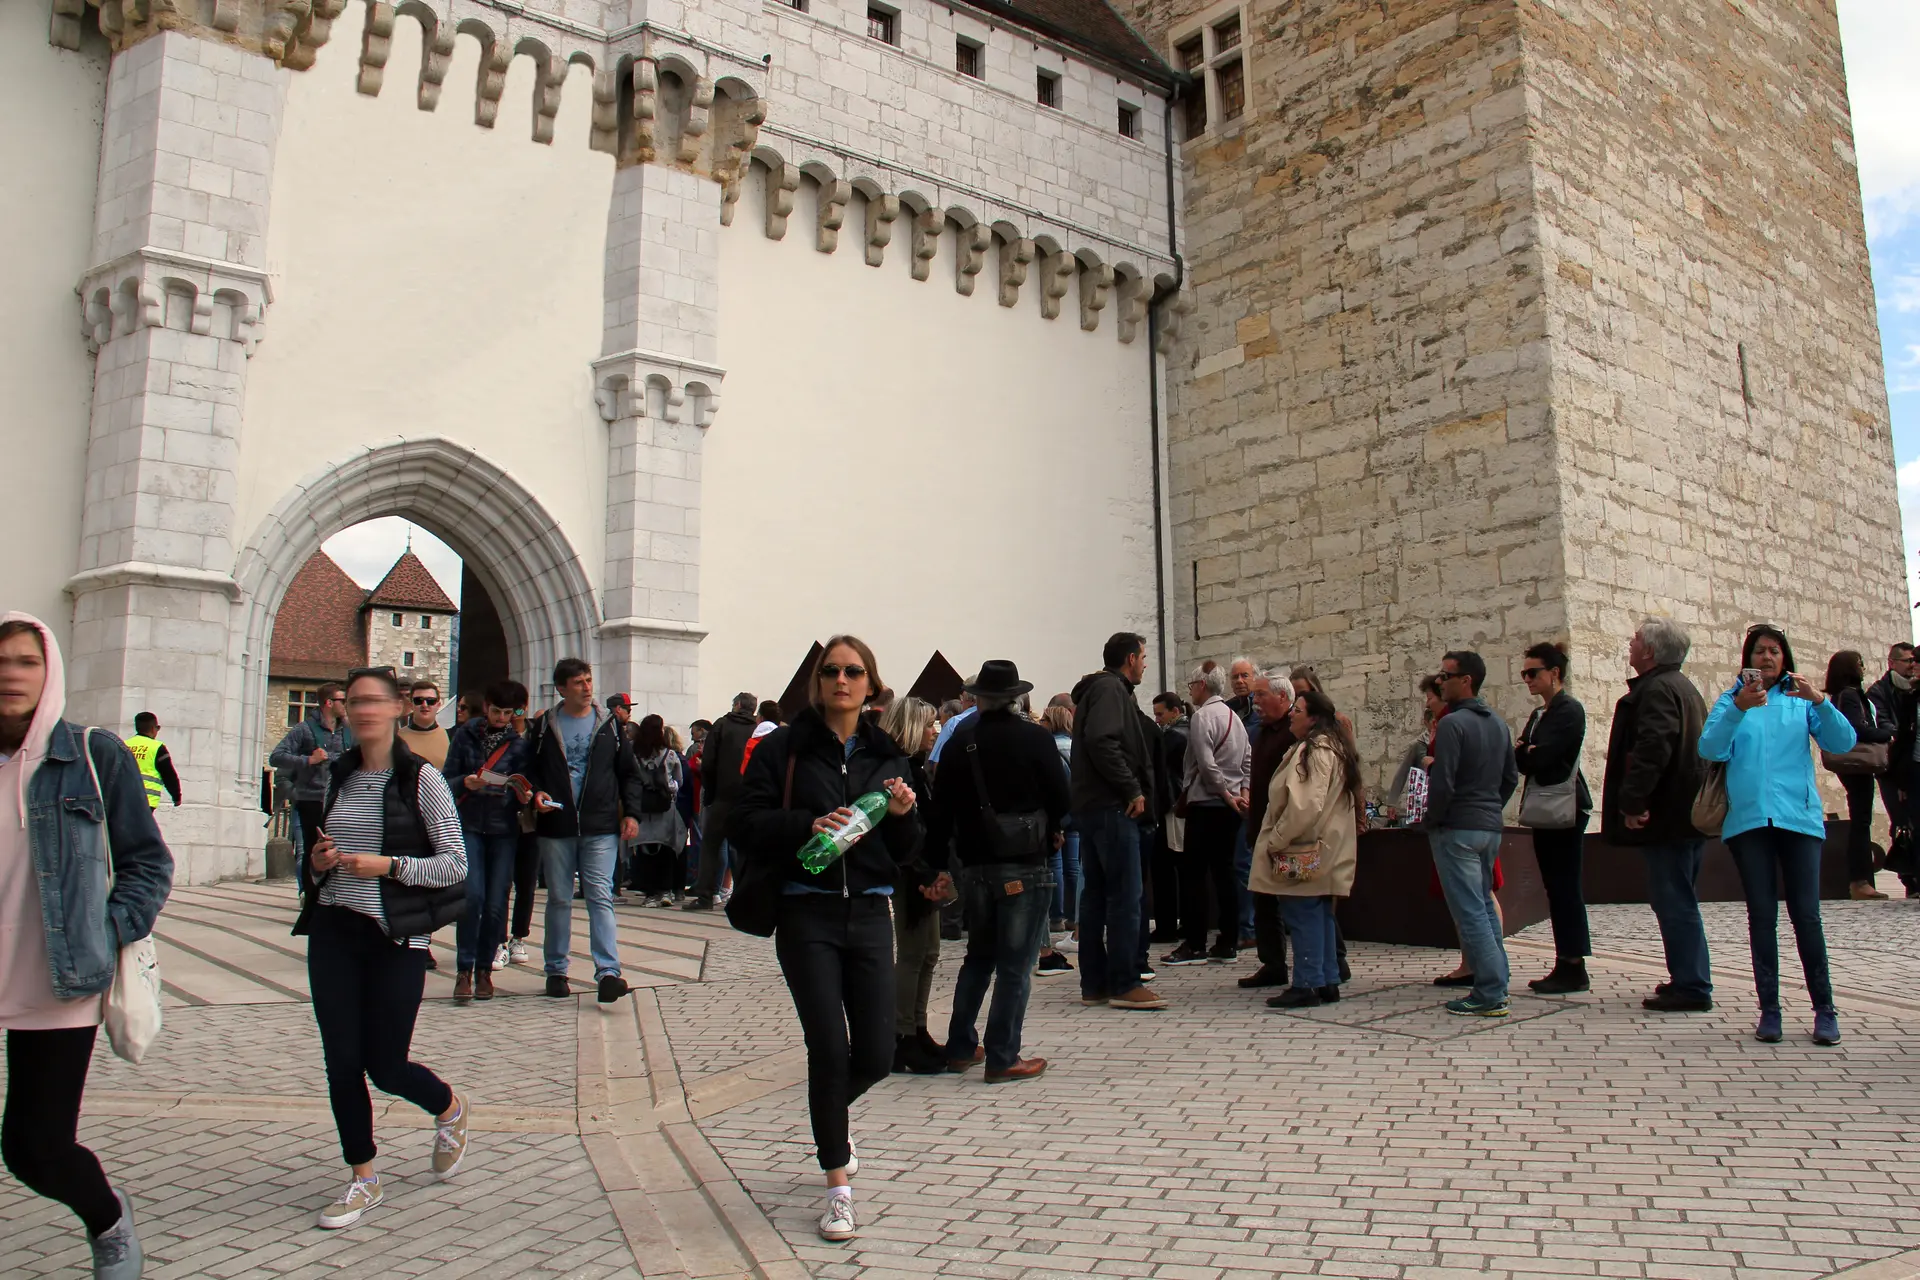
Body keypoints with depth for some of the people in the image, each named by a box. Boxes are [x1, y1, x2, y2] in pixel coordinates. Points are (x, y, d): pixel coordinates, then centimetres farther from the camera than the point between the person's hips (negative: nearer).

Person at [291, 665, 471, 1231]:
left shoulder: (421, 778, -7)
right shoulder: (338, 774, 9)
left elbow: (455, 865, -8)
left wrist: (389, 866, -20)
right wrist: (320, 861, 0)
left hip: (395, 936, -5)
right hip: (333, 932, 5)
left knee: (386, 1067, 1)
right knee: (341, 1063, 5)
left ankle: (449, 1109, 33)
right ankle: (364, 1180, 21)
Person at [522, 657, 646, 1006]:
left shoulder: (609, 725, 8)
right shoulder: (545, 726, 7)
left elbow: (629, 773, 10)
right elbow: (530, 768, 13)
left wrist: (631, 813, 0)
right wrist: (536, 793, -8)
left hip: (600, 828, -1)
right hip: (556, 826, 1)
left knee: (600, 897, -8)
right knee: (558, 899, 9)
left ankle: (608, 972, -12)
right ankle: (556, 971, 20)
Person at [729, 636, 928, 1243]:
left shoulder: (886, 756, 10)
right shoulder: (784, 748, -1)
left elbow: (905, 852, 13)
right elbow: (744, 823, -8)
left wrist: (902, 815, -9)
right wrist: (808, 824, -21)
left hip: (870, 914, 4)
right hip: (807, 914, -3)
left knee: (876, 1056, 4)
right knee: (829, 1049, -6)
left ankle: (830, 1117, 39)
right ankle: (839, 1187, 12)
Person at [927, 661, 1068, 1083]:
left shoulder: (960, 741, 0)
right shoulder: (1035, 738, -9)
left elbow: (941, 807, 1)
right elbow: (1060, 798, -6)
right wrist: (1048, 830, 14)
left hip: (975, 865, 4)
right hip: (1025, 865, -4)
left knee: (978, 956, 20)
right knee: (1015, 965, 3)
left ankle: (960, 1048, 25)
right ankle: (1003, 1058, 5)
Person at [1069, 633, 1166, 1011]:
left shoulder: (1101, 689, 21)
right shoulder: (1111, 689, -9)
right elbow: (1102, 742, -24)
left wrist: (1133, 790, 12)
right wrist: (1133, 790, -18)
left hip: (1093, 806, 10)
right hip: (1111, 807, -10)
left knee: (1095, 894, 11)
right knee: (1125, 896, -7)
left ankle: (1094, 984, 15)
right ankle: (1124, 984, -5)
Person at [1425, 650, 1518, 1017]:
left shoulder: (1452, 724, -15)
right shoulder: (1498, 723, 12)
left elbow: (1442, 782, -20)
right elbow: (1511, 777, 17)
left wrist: (1433, 821, -7)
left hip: (1457, 829, -8)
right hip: (1490, 827, 9)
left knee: (1470, 912, -5)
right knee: (1484, 905, 17)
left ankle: (1490, 995, -5)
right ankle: (1496, 982, 20)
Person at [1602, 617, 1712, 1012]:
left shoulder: (1656, 690, -16)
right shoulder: (1683, 687, 18)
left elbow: (1652, 747, -29)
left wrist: (1633, 800, -27)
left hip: (1666, 815, -11)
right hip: (1683, 812, 11)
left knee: (1674, 901, -6)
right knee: (1678, 900, 17)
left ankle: (1690, 988, -2)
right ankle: (1689, 980, 24)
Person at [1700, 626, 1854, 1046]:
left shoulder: (1801, 700, 11)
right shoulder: (1730, 700, 9)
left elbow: (1843, 743, -2)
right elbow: (1709, 749, -7)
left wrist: (1818, 700, -17)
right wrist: (1738, 708, -22)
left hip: (1798, 818, 0)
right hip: (1748, 820, 0)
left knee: (1806, 915, -4)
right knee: (1762, 917, 2)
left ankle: (1825, 1010, 6)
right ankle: (1769, 1010, 8)